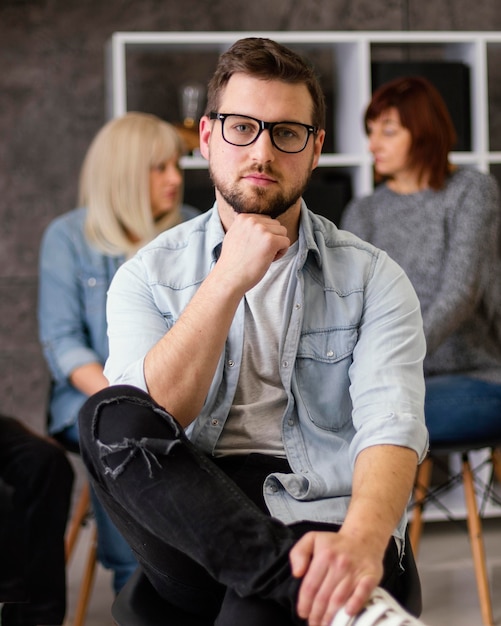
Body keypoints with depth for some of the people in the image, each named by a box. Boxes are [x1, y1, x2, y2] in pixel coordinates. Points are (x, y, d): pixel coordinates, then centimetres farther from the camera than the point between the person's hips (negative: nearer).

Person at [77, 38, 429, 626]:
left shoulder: (372, 279, 7)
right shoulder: (148, 274, 11)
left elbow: (391, 424, -10)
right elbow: (135, 422, -7)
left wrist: (362, 540, -33)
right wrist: (228, 281, -14)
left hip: (325, 517, -5)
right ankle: (300, 577, -35)